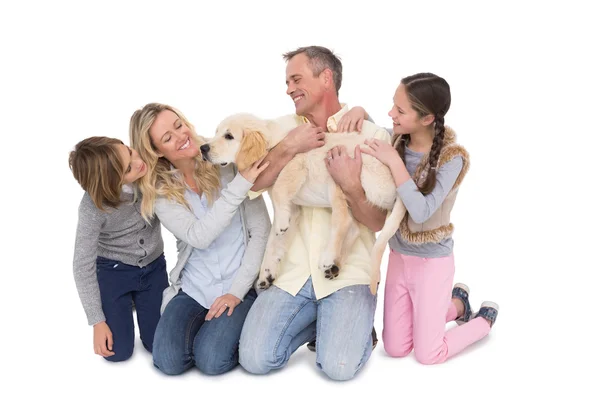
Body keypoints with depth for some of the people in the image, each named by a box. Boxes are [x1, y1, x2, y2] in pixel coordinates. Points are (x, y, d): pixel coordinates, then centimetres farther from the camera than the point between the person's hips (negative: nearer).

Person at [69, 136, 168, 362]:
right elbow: (83, 266, -19)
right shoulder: (93, 207, -30)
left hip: (153, 268, 3)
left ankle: (139, 301, 32)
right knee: (118, 352, -2)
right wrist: (98, 321, -16)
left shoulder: (151, 170, -23)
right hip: (113, 271, -3)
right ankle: (125, 305, 28)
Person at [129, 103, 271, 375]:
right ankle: (206, 321, 15)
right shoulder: (160, 191, -3)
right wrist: (240, 184, -29)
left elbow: (261, 231, -8)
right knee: (168, 361, -15)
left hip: (242, 285, -2)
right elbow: (200, 236, -21)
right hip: (192, 288, 3)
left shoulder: (228, 164, -8)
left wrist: (237, 290, -13)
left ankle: (228, 322, 12)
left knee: (211, 361, -20)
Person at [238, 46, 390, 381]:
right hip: (291, 271, 3)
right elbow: (254, 184, -5)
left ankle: (357, 325, 14)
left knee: (338, 367, -20)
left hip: (348, 272, -3)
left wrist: (351, 185, -23)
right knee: (254, 360, -9)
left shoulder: (373, 136, -4)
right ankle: (319, 322, 17)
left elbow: (378, 221, -6)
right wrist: (289, 148, -18)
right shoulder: (287, 127, 7)